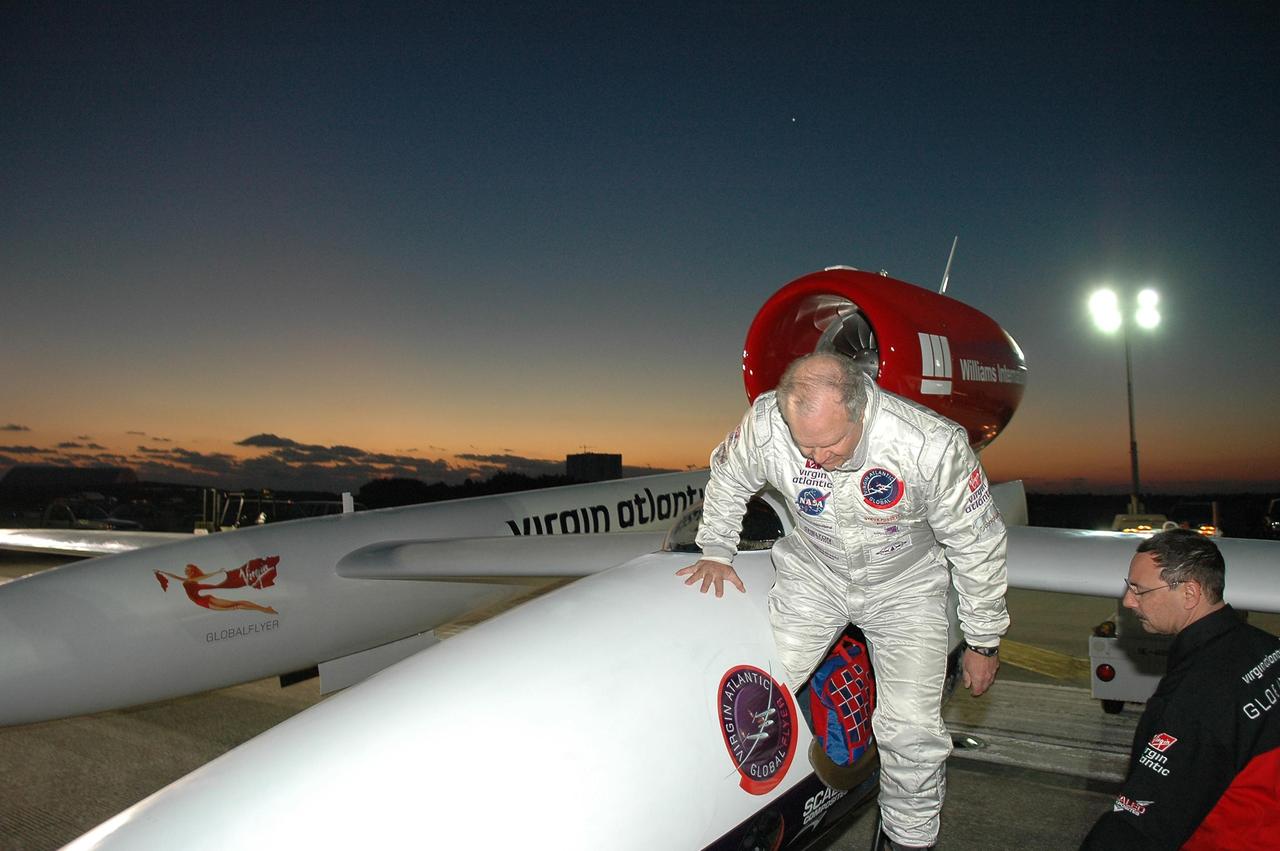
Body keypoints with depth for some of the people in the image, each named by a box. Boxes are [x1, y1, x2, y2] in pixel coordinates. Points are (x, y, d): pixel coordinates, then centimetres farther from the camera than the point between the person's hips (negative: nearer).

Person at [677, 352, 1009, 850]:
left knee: (911, 728, -9)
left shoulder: (933, 445, -32)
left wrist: (984, 642, -7)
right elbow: (728, 479, -1)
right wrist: (716, 552, 4)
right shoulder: (763, 425, -27)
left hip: (903, 586, -1)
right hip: (814, 575, 2)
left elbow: (976, 546, -16)